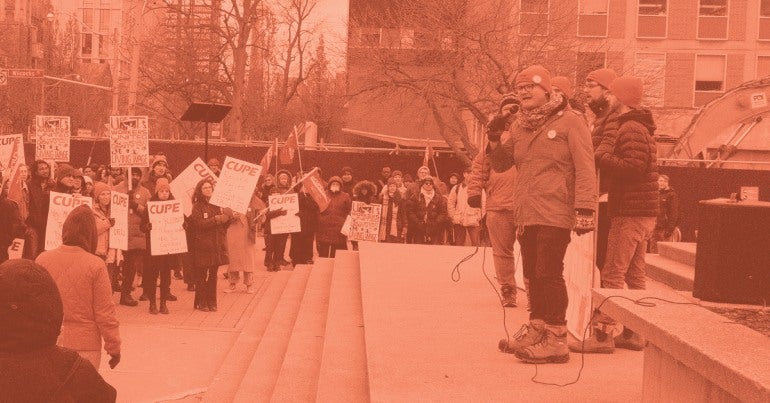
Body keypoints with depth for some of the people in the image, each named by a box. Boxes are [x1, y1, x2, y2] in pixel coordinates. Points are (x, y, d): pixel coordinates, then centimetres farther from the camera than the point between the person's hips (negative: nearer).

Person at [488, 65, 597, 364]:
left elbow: (585, 168, -11)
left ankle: (556, 340, -5)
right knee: (533, 274, 12)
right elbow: (501, 163, 22)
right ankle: (537, 330, 23)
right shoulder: (519, 126, 15)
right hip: (526, 214, 7)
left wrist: (585, 209, -19)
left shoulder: (569, 121, -5)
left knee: (549, 274, -9)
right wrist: (494, 142, 1)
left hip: (555, 214, -7)